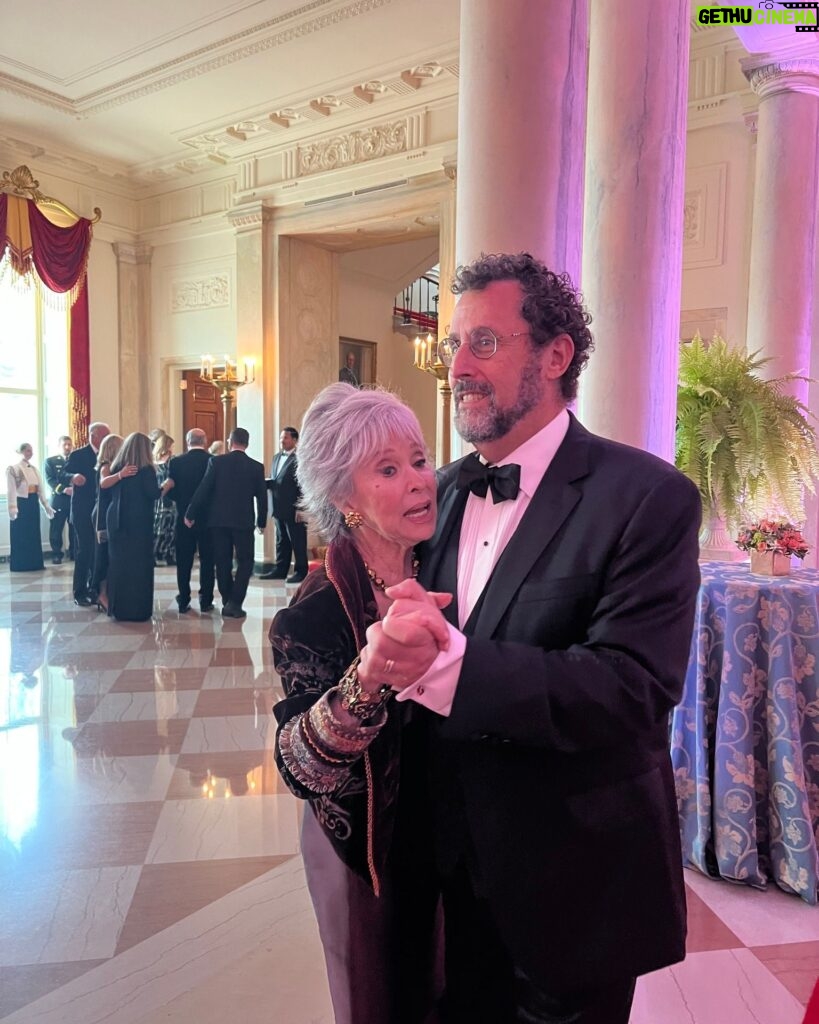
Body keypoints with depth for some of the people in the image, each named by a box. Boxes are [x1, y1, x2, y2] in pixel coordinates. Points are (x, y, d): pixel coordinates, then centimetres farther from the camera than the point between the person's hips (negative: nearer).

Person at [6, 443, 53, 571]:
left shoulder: (34, 469, 13)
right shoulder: (13, 469, -5)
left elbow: (40, 489, 13)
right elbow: (11, 490, -11)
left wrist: (46, 506, 11)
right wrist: (12, 508, -19)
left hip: (33, 503, 6)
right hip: (21, 503, -6)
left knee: (34, 533, 9)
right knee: (21, 534, -1)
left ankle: (34, 563, 15)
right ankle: (20, 564, 6)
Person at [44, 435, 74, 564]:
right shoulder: (50, 461, 7)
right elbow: (50, 480, -5)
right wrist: (63, 489, -21)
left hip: (76, 499, 2)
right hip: (59, 500, -2)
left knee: (75, 528, 3)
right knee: (56, 529, -1)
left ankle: (74, 552, 14)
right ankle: (56, 555, 6)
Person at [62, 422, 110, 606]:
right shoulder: (78, 455, -6)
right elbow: (63, 476, -15)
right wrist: (73, 477, -36)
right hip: (84, 512, -5)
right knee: (84, 551, -3)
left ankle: (95, 589, 18)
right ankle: (80, 593, 4)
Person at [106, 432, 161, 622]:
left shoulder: (117, 468, 5)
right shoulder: (146, 469, -11)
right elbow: (154, 494, -18)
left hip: (117, 520, 6)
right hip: (138, 521, -6)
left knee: (118, 563, 12)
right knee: (139, 564, 2)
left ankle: (118, 608, 19)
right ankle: (137, 609, 5)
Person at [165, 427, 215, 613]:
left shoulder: (176, 462, -4)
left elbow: (169, 490, -4)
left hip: (184, 518, 1)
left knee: (184, 561, 9)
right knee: (207, 560, 7)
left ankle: (183, 601, 13)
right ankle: (206, 601, 8)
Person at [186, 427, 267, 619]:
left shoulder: (216, 462, -3)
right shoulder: (256, 467, -1)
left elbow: (203, 490, -5)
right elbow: (262, 496, 2)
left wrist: (190, 514, 3)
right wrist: (262, 522, 14)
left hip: (218, 520, 1)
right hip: (244, 521, -1)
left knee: (223, 563, 11)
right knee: (245, 562, 7)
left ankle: (227, 602, 16)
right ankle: (234, 604, -2)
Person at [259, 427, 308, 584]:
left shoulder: (299, 458, -11)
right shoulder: (277, 457, 16)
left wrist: (300, 509, -17)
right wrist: (266, 483, -2)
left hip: (293, 509, -8)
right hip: (279, 508, 8)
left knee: (297, 542, 2)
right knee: (281, 541, 14)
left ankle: (300, 571, 11)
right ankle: (280, 570, 22)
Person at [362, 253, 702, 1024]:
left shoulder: (648, 497, -19)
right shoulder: (445, 490, 1)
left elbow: (633, 689, -27)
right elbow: (419, 634, 5)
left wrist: (446, 662, -38)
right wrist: (393, 645, -18)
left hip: (572, 884, -5)